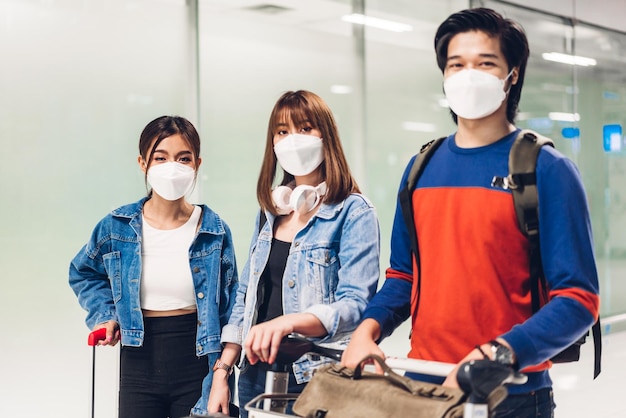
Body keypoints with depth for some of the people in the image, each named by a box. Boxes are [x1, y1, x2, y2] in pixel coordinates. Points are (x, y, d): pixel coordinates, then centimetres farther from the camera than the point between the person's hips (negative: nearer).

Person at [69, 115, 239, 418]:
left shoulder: (215, 231, -5)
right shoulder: (117, 227, -2)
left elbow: (229, 312, -2)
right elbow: (82, 273, 18)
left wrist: (222, 381, -8)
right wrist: (105, 314, 2)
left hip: (197, 362, -1)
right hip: (139, 362, 1)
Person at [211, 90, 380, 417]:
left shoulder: (354, 213, -9)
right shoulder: (270, 211, 10)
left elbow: (355, 306, -19)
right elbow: (245, 296, 13)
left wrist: (288, 322, -35)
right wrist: (222, 372, 6)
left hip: (316, 377, -6)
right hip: (257, 373, 6)